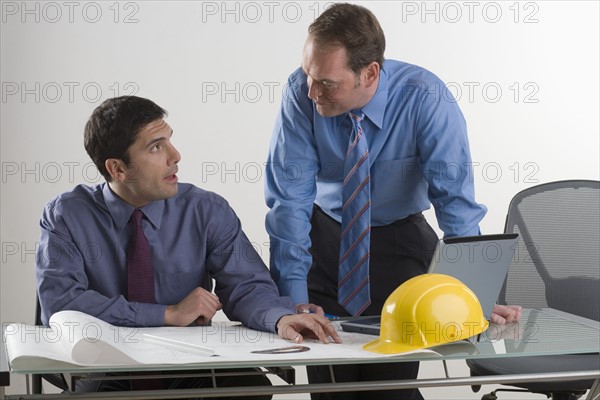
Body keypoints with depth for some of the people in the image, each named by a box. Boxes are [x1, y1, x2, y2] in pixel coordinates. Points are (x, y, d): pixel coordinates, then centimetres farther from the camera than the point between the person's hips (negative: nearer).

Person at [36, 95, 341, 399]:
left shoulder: (207, 212, 2)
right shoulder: (66, 215, -3)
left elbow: (246, 285, -2)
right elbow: (59, 302, -14)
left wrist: (282, 318, -28)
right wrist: (169, 315, -15)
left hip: (193, 375, 1)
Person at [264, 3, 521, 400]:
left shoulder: (425, 99, -26)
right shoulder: (301, 93, -22)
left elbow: (455, 201, -25)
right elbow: (289, 197, -19)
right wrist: (294, 296, -23)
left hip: (399, 237, -1)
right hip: (324, 234, 1)